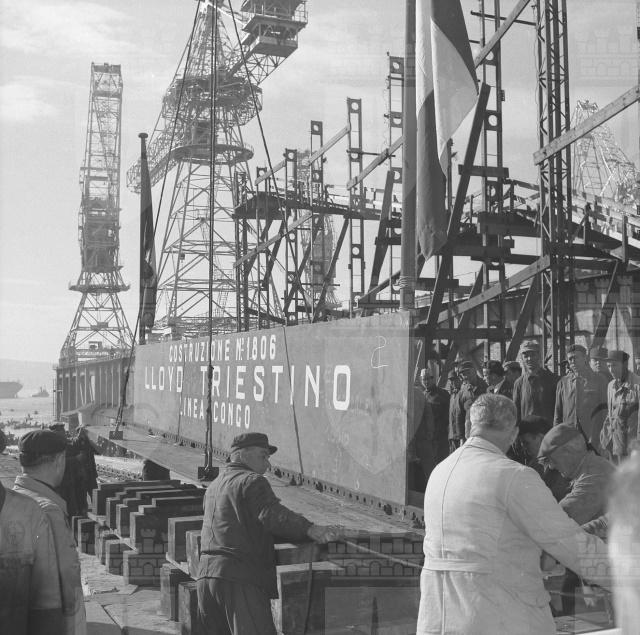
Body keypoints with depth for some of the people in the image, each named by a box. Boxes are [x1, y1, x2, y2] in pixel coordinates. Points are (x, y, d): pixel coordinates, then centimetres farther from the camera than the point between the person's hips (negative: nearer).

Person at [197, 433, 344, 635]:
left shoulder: (212, 487, 24)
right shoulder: (252, 481, -3)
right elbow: (271, 514, -20)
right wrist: (309, 529, -33)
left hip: (205, 574, 9)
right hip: (240, 577, -9)